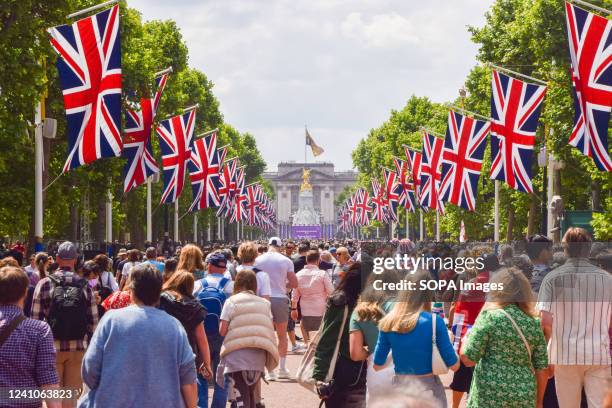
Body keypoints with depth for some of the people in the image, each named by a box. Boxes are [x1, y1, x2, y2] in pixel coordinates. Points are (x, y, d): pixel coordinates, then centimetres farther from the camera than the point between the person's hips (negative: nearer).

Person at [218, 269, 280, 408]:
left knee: (242, 395, -5)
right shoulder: (264, 303, 11)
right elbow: (270, 329, 8)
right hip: (258, 355, 4)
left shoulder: (232, 301, -1)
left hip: (237, 354, -4)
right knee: (251, 393, 20)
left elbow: (222, 331, -5)